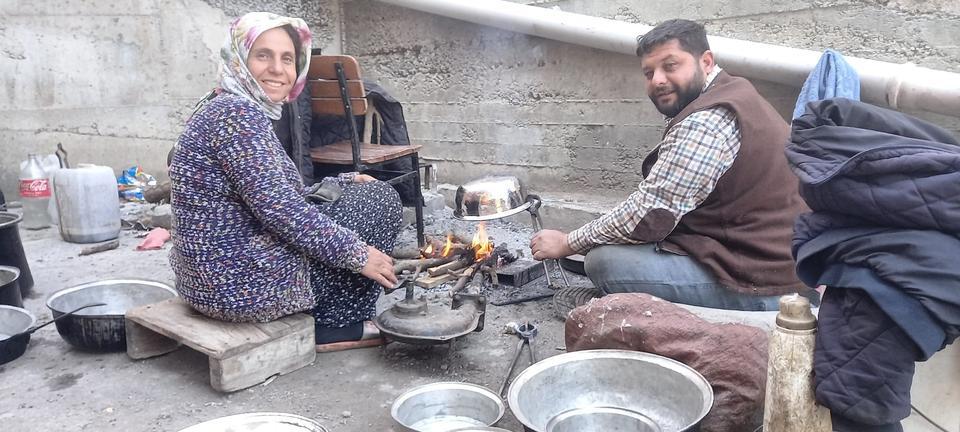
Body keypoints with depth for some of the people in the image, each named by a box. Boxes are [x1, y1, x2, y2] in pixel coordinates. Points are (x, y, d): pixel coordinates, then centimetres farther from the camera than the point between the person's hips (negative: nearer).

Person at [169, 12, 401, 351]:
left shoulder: (228, 109, 13)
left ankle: (322, 318, 20)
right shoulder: (237, 112, -18)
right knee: (382, 199, 0)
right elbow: (277, 208, -24)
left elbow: (279, 194, 17)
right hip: (246, 282, -10)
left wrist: (343, 183, 15)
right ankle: (334, 327, 7)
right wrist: (358, 254, -16)